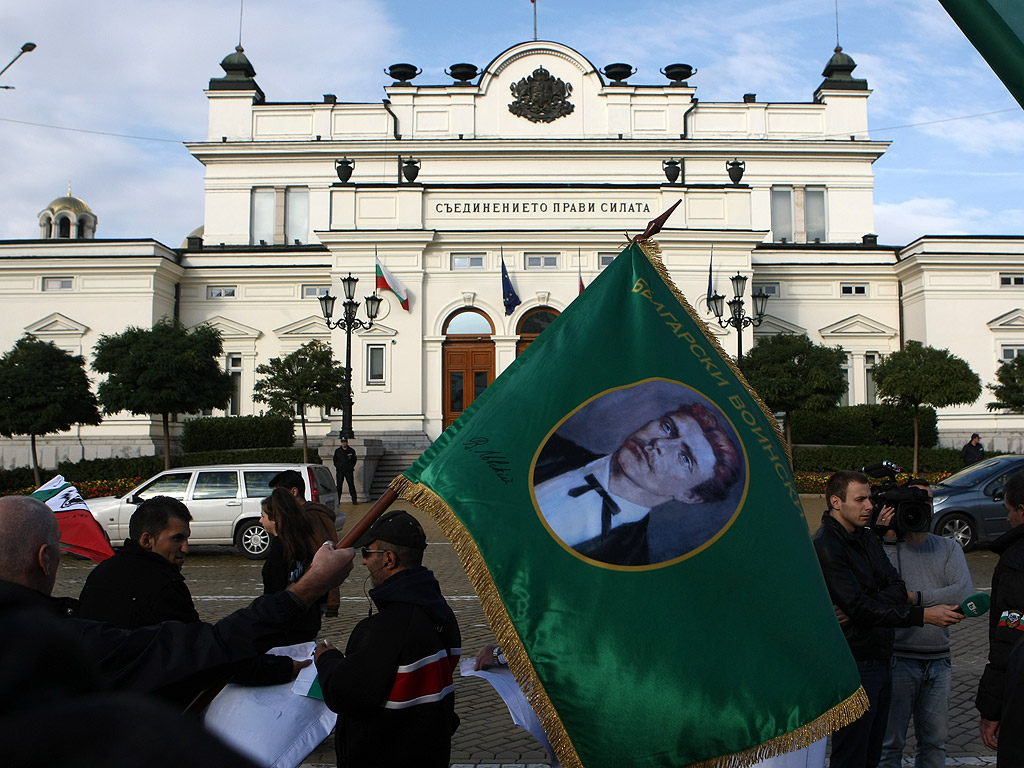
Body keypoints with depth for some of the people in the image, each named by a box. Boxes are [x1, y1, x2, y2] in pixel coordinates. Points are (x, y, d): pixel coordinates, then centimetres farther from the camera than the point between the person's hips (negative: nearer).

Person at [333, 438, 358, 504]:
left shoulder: (351, 451, 1)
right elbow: (335, 460, 14)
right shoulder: (337, 451, 3)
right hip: (339, 471, 1)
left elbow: (354, 460, 14)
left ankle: (354, 499, 3)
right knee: (339, 486, 2)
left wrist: (351, 467, 8)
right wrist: (337, 467, 8)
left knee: (351, 485, -1)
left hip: (349, 471, -1)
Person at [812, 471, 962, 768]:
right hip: (854, 664, -8)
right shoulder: (825, 546, -18)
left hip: (880, 659, 8)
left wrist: (862, 606, -18)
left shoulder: (867, 537, 11)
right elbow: (860, 608, -22)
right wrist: (924, 615, -22)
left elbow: (898, 587, 2)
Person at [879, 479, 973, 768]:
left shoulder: (948, 548, 6)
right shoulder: (887, 546, -5)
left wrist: (916, 597, -18)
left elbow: (964, 594, -9)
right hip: (899, 659, -4)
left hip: (939, 660, 4)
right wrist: (889, 540, -20)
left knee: (935, 741, 15)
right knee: (890, 741, 5)